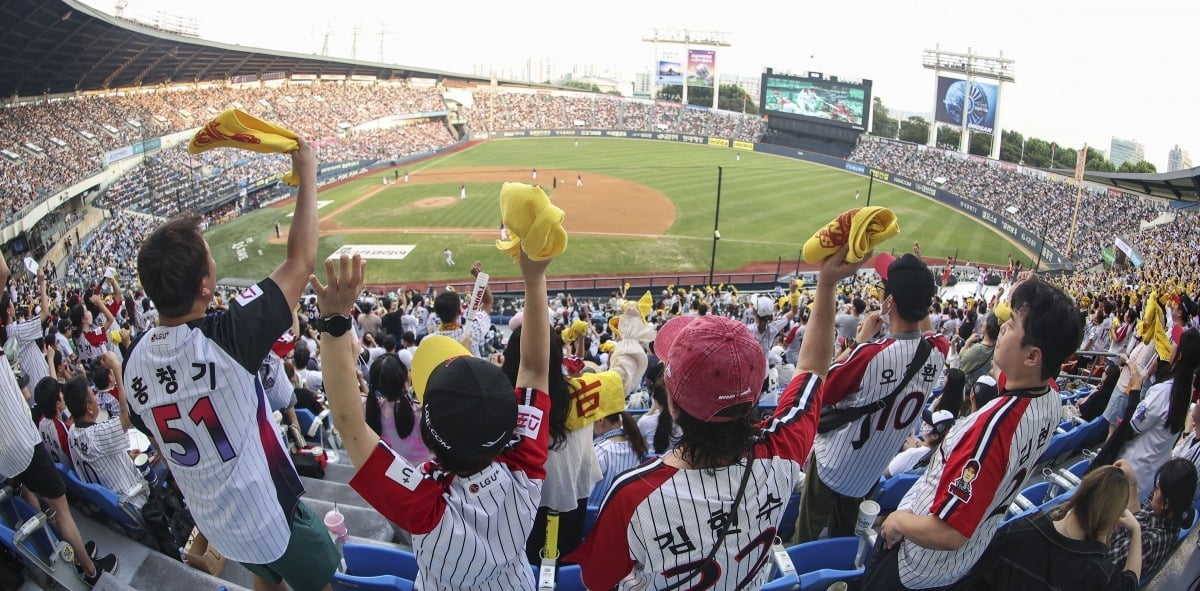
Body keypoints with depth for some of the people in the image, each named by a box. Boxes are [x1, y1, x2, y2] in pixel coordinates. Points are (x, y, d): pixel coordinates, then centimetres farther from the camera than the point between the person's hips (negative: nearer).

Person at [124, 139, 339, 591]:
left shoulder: (134, 362, -11)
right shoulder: (224, 339, -33)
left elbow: (165, 446, 4)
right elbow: (300, 261, -25)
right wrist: (307, 177, -14)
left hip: (213, 523, 6)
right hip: (271, 520, -6)